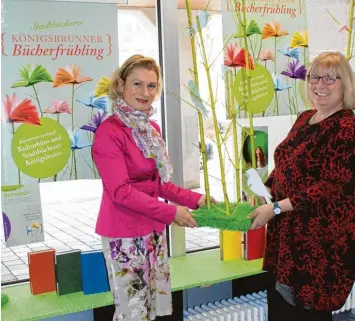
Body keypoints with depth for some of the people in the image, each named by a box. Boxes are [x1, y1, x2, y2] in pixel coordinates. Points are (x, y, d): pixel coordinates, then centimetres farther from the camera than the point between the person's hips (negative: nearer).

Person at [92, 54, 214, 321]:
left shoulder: (152, 129, 7)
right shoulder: (109, 132, -16)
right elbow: (121, 191, -20)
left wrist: (195, 199, 0)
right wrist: (171, 212, -18)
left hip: (154, 229, 8)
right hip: (125, 234, -8)